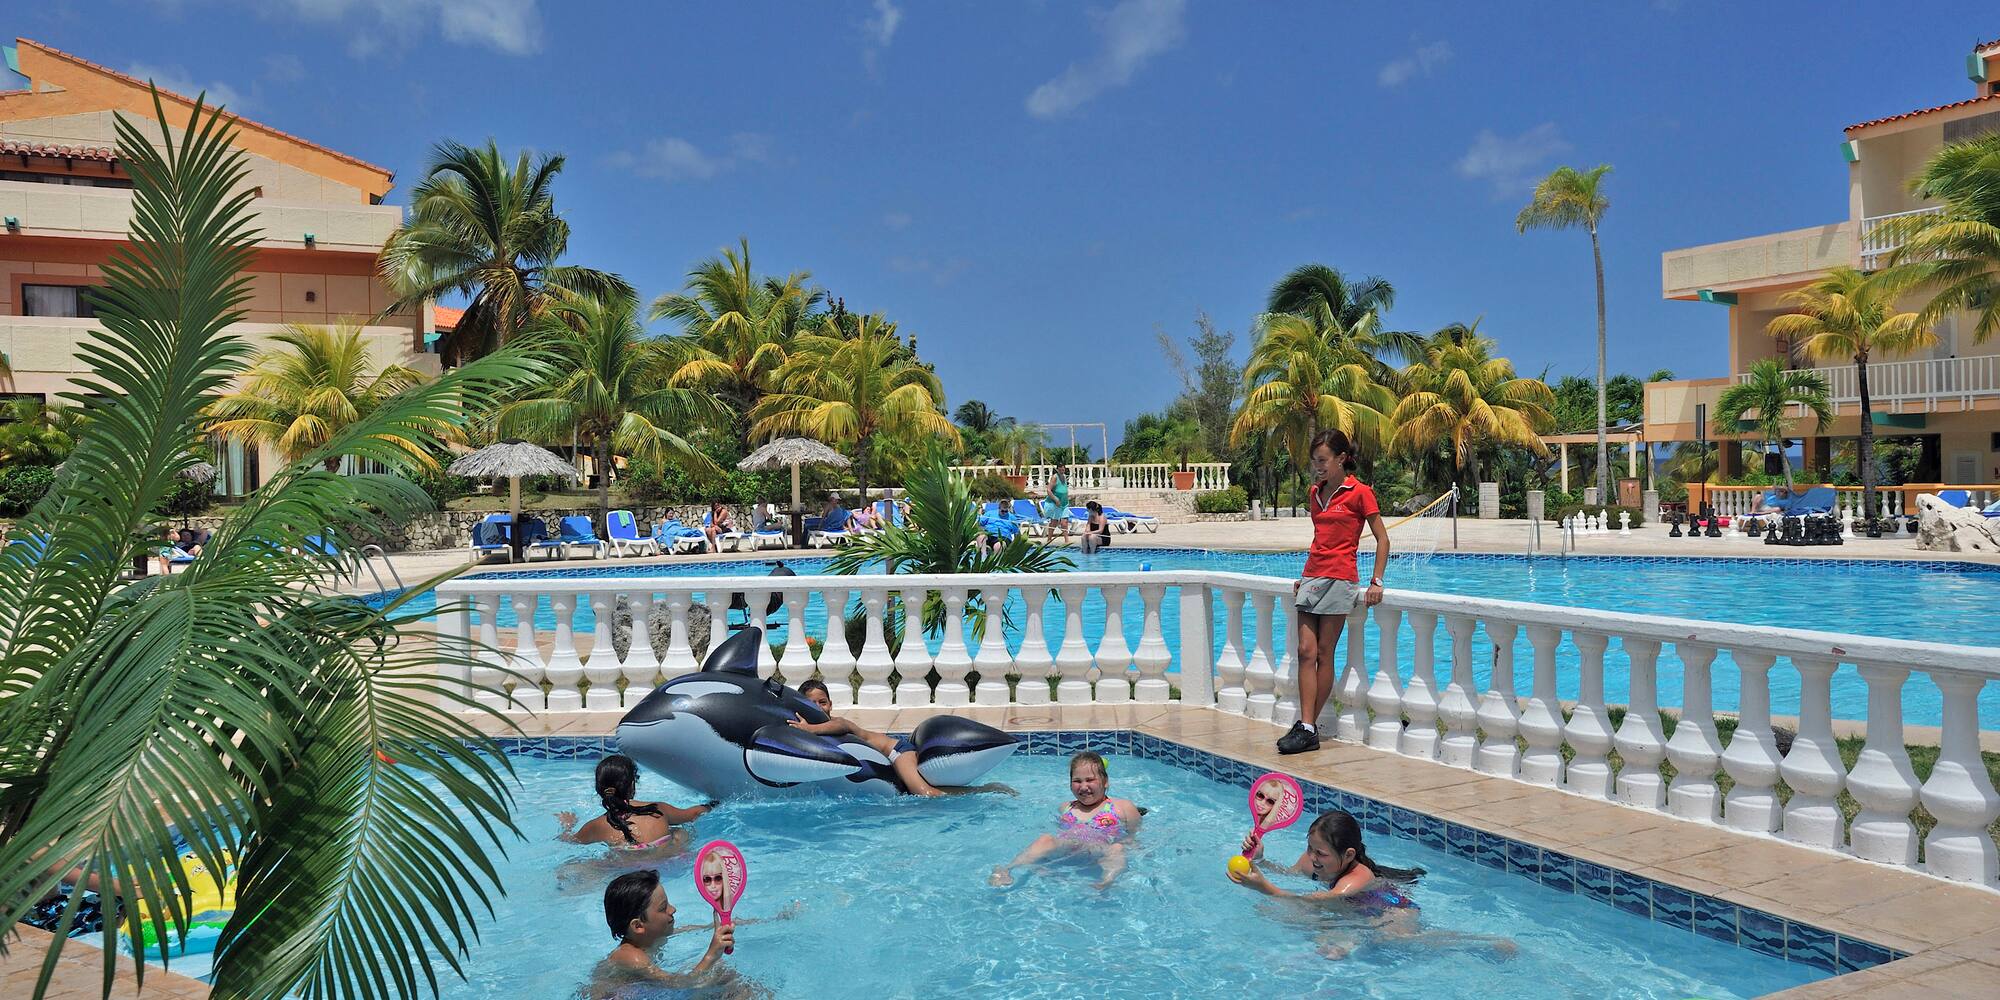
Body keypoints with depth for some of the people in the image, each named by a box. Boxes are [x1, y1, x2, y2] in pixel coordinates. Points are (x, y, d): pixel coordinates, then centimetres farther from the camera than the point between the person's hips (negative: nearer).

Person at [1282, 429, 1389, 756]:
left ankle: (1309, 727, 3)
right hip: (1312, 576, 6)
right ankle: (1306, 726, -3)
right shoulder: (1315, 492, 14)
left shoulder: (1359, 492, -5)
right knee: (1306, 651, -3)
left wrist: (1376, 581, -9)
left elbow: (1382, 539, -3)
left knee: (1324, 653, -2)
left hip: (1339, 578, -6)